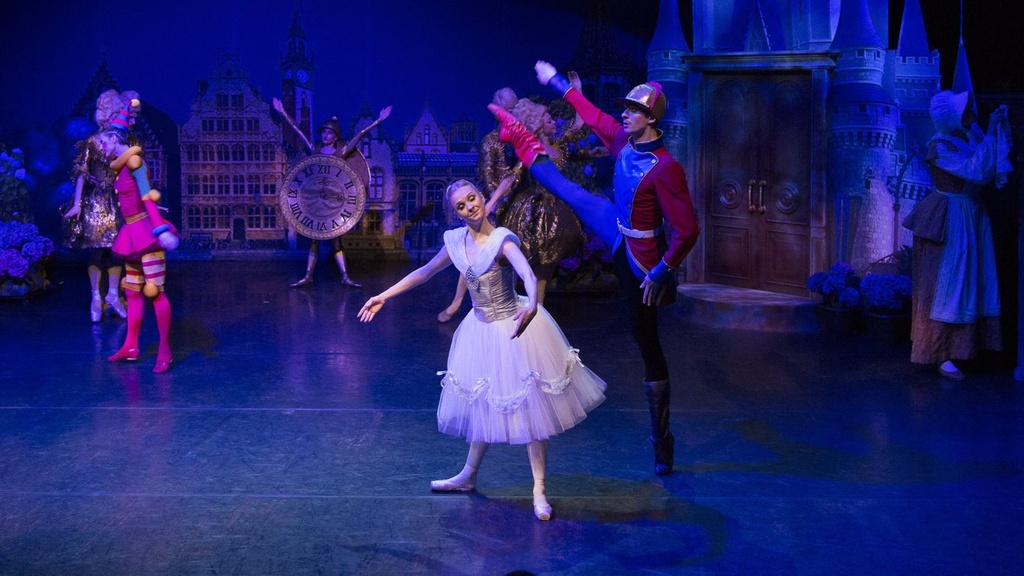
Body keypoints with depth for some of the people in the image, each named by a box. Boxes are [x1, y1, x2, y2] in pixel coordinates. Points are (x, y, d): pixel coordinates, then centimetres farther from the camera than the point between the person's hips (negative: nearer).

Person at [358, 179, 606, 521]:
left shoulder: (503, 240, -20)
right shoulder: (456, 242, -1)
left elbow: (529, 276, -37)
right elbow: (424, 272, 12)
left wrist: (532, 306, -57)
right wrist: (383, 296, 12)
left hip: (514, 328, -6)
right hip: (481, 331, 6)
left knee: (530, 408, -1)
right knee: (484, 405, 19)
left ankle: (539, 492, 8)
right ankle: (468, 477, 35)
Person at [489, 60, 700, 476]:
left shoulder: (665, 169, -31)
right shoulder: (624, 140, -7)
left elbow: (687, 230, -33)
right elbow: (593, 115, 12)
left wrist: (663, 272, -32)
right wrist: (557, 82, 21)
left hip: (639, 258, -8)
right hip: (616, 230, 8)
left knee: (648, 346, -2)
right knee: (564, 188, 28)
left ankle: (662, 441, 8)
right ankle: (523, 142, 61)